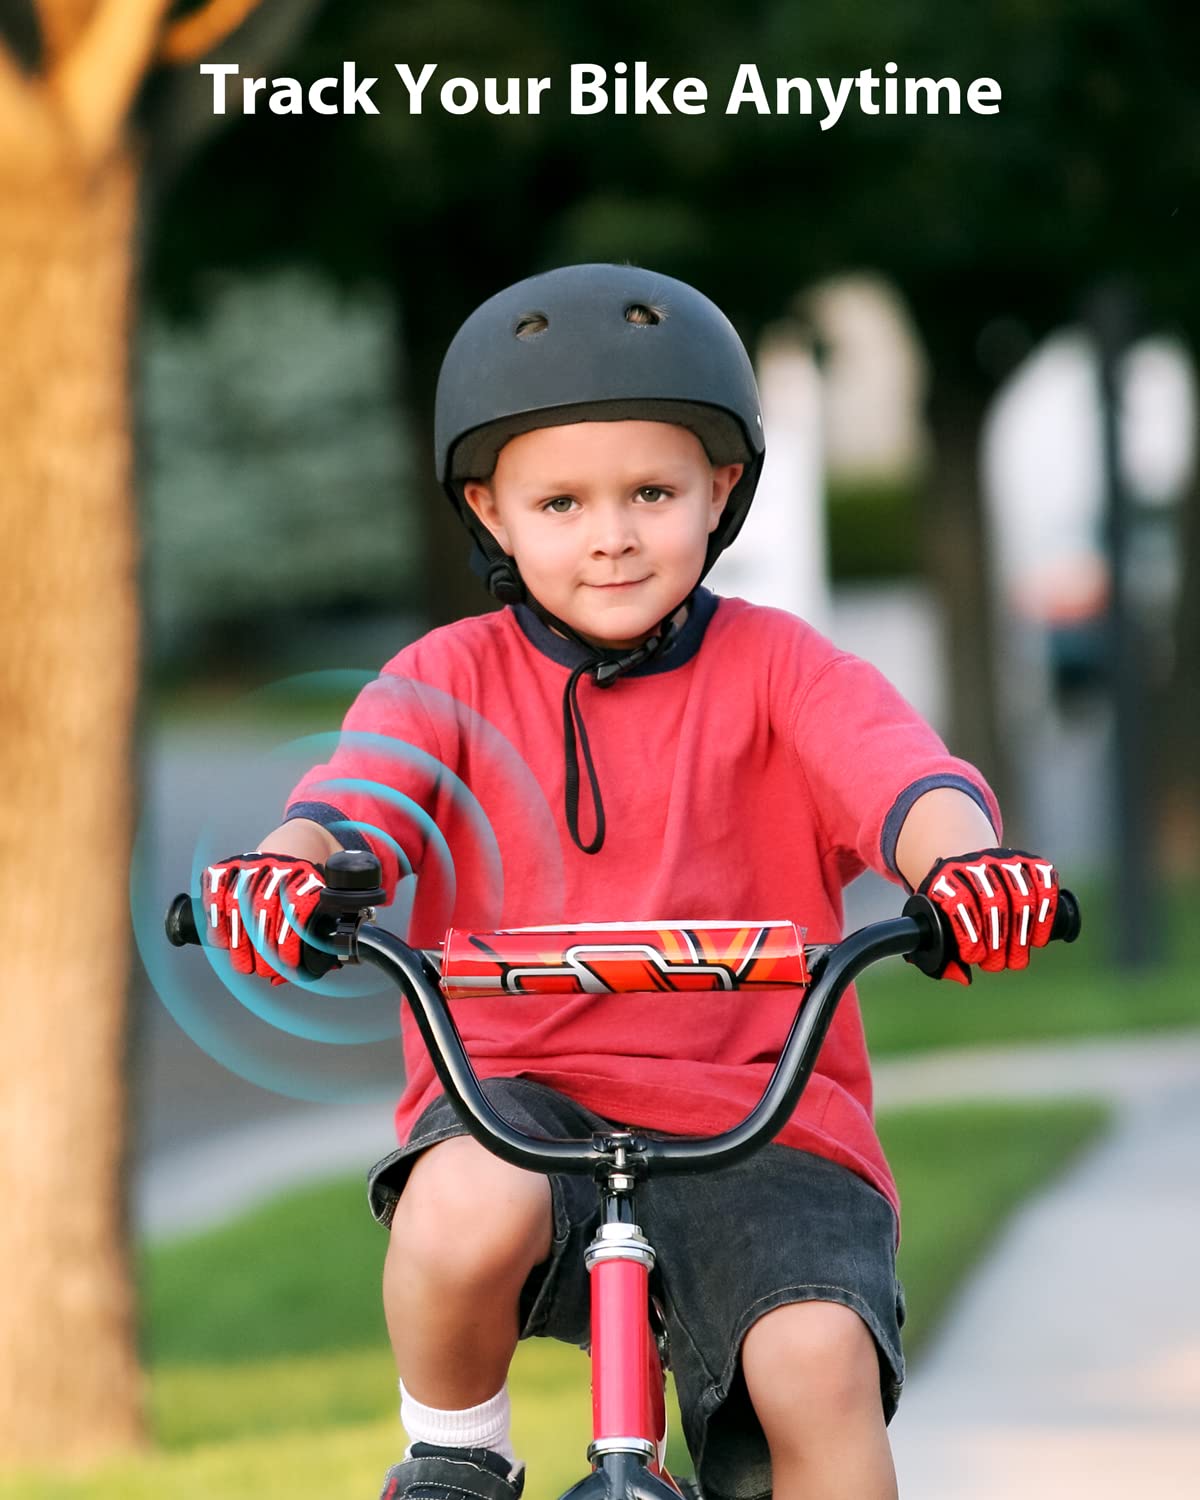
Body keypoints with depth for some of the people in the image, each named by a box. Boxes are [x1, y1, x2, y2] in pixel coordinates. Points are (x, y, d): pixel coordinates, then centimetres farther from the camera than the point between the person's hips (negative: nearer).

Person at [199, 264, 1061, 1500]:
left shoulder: (772, 666, 5)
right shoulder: (452, 679, 7)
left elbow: (904, 778, -13)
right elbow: (355, 798, -11)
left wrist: (964, 862, -37)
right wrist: (288, 873, -36)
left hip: (758, 1115, 0)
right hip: (517, 1093, 0)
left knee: (817, 1361, -26)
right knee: (469, 1210, -34)